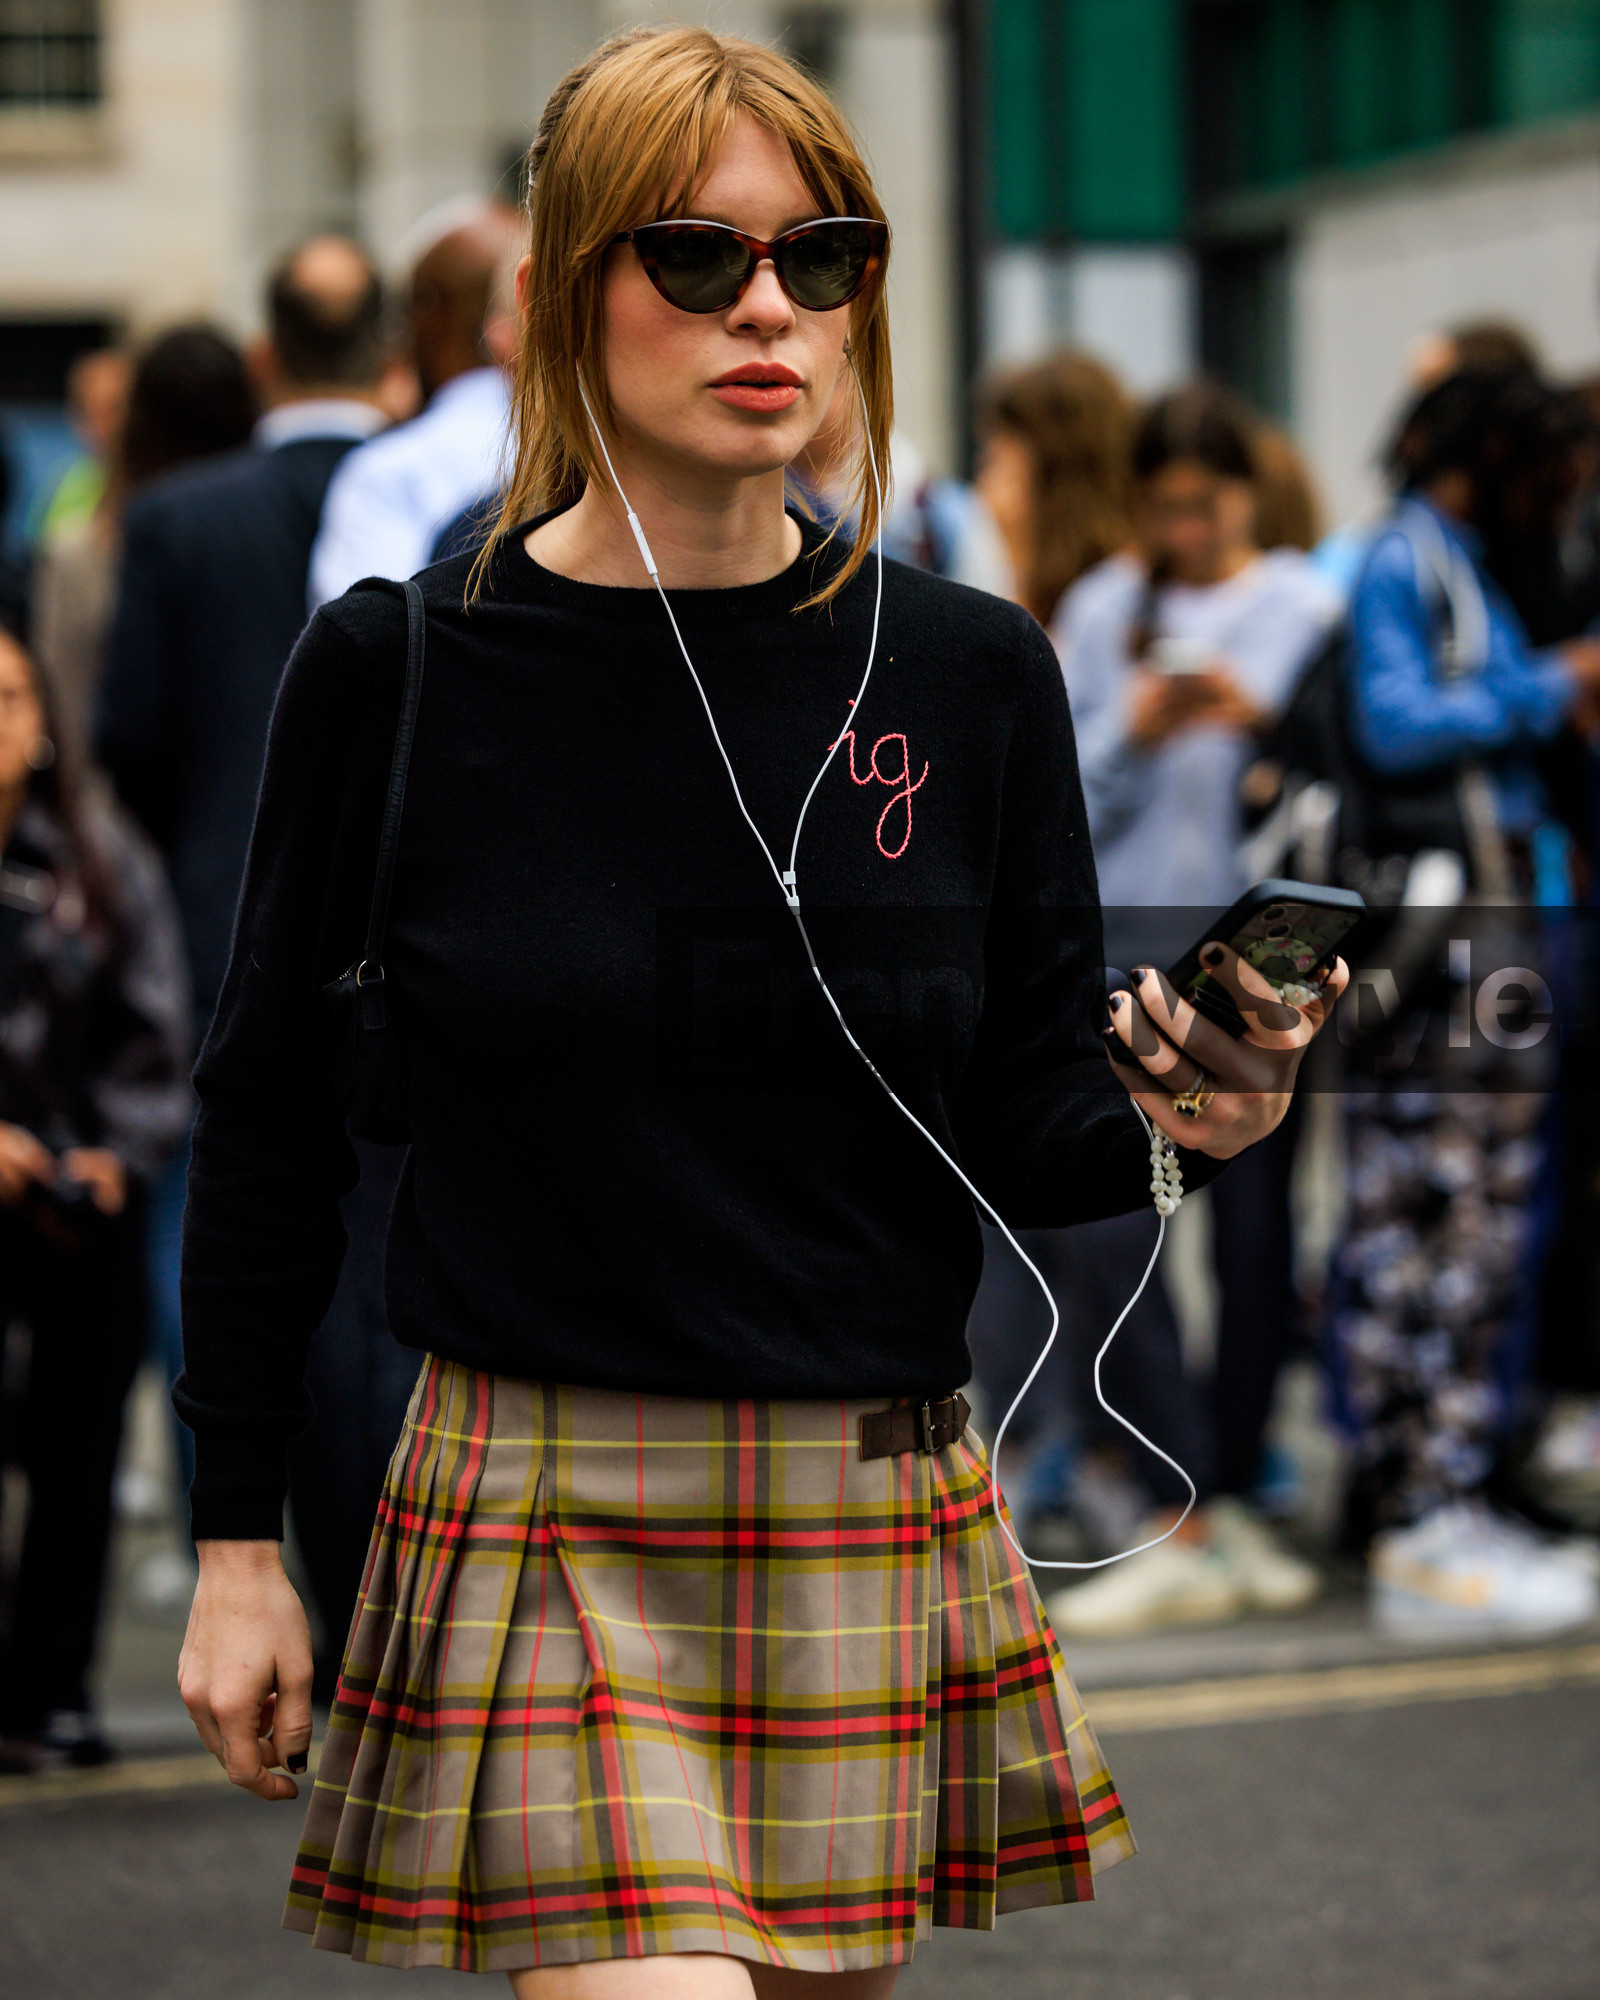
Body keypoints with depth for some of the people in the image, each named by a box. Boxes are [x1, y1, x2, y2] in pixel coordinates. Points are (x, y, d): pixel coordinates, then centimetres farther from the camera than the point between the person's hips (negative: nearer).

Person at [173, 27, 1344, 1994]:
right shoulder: (398, 668, -3)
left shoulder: (971, 673, 3)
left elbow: (1029, 1132, 6)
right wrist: (236, 1539, 5)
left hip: (879, 1518, 3)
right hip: (542, 1517, -3)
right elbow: (270, 1126, 4)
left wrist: (1171, 1119, -17)